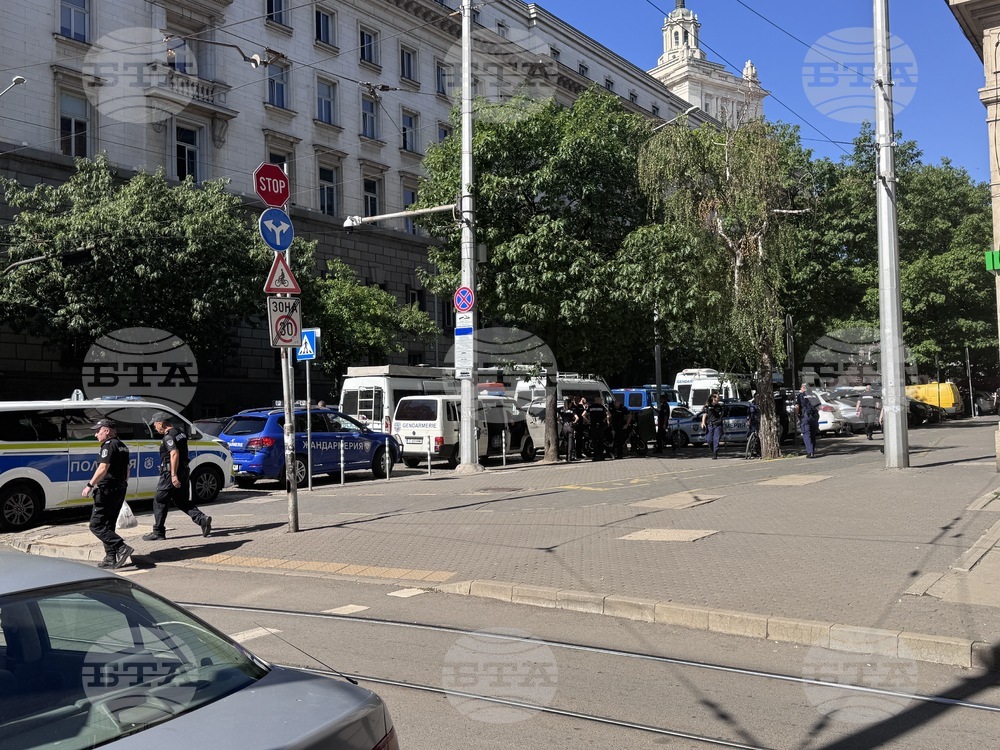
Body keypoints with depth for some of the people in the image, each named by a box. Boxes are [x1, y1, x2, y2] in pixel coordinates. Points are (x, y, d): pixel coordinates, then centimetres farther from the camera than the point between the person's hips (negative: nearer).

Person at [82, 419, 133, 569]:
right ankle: (111, 558, 13)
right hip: (120, 490, 10)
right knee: (108, 526, 14)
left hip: (107, 490, -10)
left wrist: (90, 486, -21)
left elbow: (103, 468, -23)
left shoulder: (109, 446, -14)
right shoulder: (122, 446, 17)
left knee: (96, 525, -6)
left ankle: (122, 548, -18)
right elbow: (126, 470, 23)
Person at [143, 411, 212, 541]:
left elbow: (174, 454, -27)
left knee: (159, 502, 3)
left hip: (170, 474, -9)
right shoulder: (180, 432, 14)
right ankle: (203, 520, -1)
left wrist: (173, 475, -29)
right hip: (184, 472, 9)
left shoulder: (169, 436, -15)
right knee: (182, 501, 15)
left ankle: (158, 532, 9)